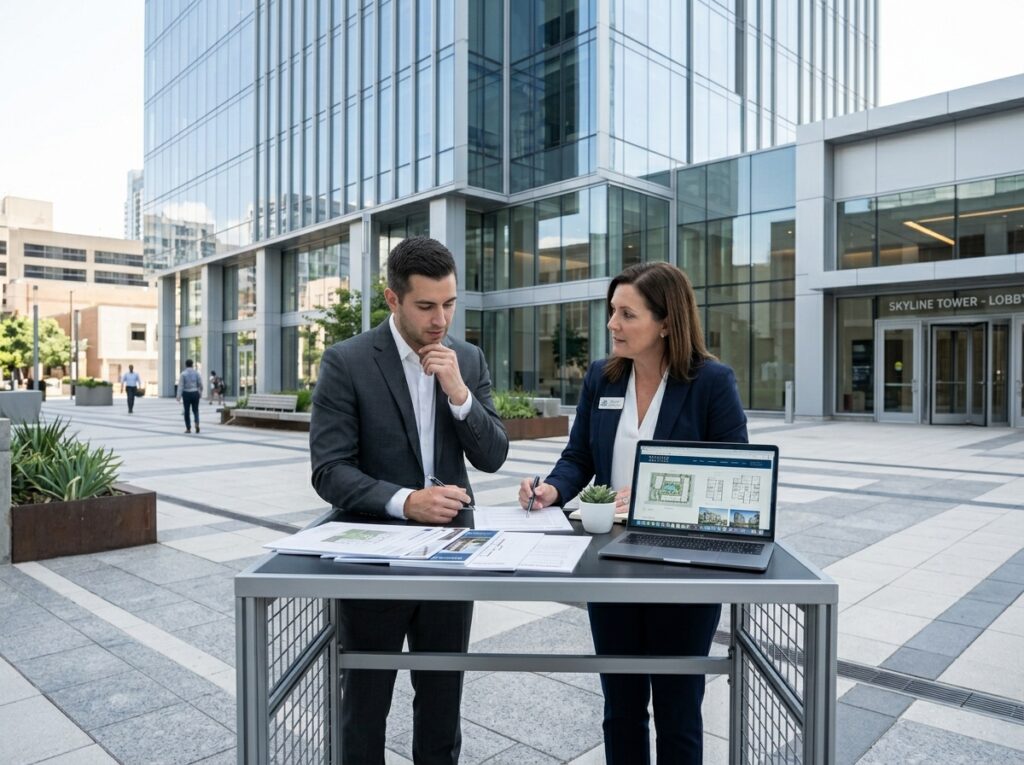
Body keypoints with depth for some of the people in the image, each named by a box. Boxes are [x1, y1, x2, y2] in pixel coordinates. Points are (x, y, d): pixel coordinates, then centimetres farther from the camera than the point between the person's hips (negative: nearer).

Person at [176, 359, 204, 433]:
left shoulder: (183, 374, -7)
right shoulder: (196, 373, 1)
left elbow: (180, 386, -10)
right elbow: (200, 384, 5)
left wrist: (179, 396, -10)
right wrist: (200, 393, 19)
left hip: (186, 394, -2)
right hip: (195, 393, 2)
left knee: (187, 411, 8)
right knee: (195, 410, 11)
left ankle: (188, 428, 11)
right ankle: (197, 424, -14)